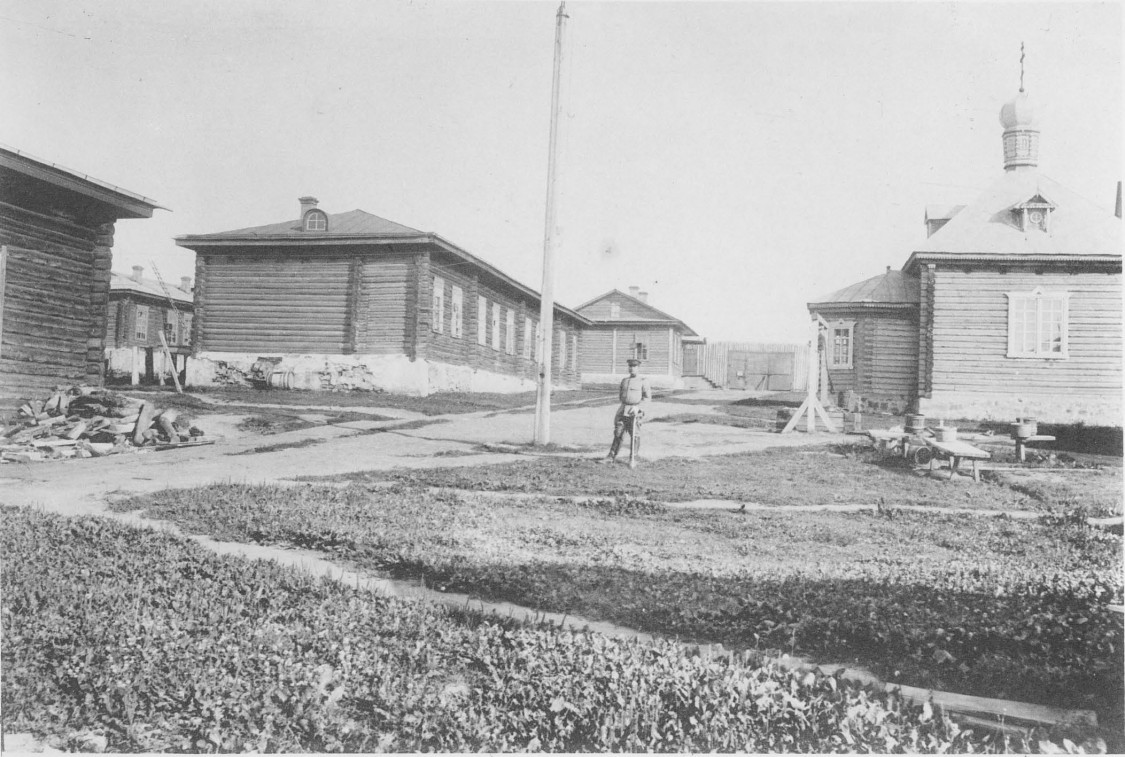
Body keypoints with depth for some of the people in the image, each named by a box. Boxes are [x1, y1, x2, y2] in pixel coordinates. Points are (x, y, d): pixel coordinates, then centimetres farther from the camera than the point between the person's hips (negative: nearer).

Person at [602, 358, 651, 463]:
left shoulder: (643, 381, 0)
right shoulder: (624, 380, 15)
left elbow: (648, 397, -5)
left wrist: (636, 406, -14)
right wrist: (623, 407, 12)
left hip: (635, 410, -4)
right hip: (622, 411, 4)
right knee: (618, 433, 3)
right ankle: (612, 456, 6)